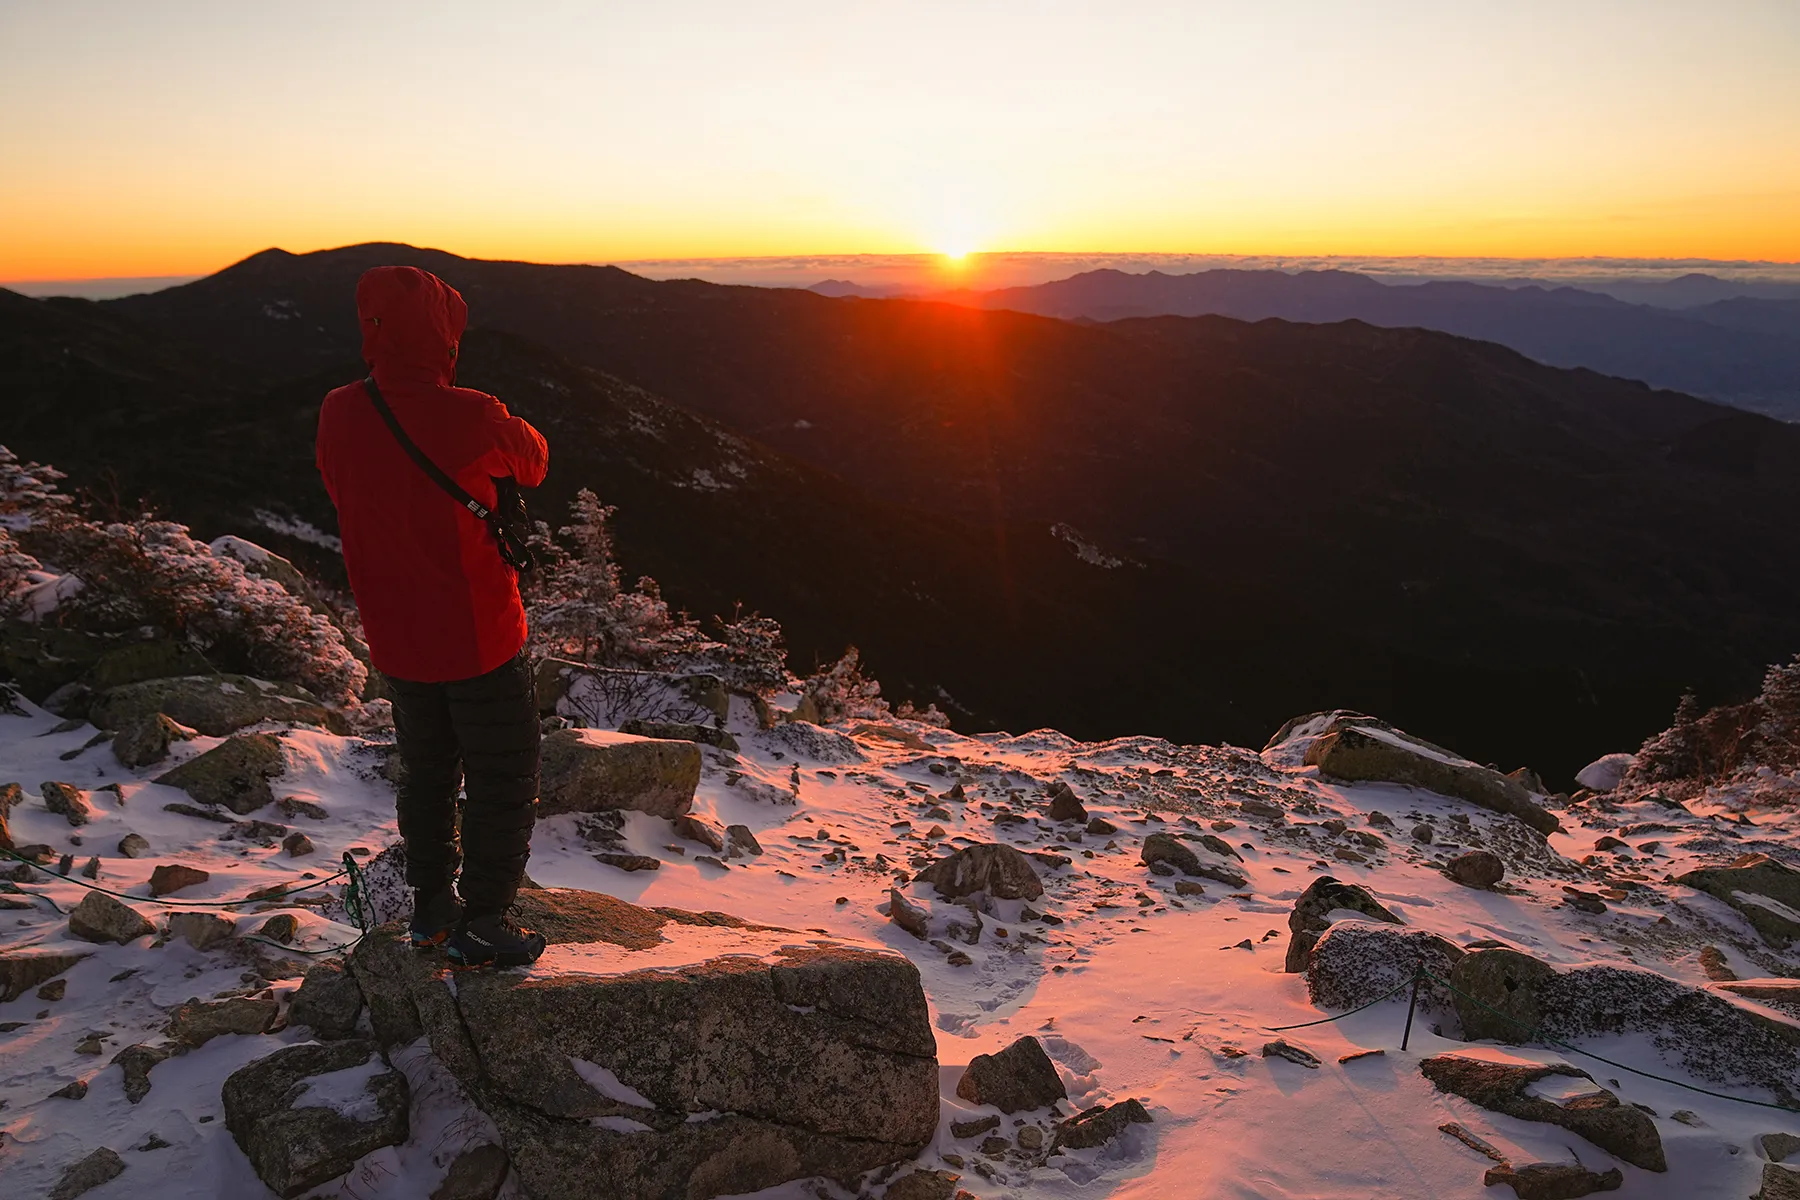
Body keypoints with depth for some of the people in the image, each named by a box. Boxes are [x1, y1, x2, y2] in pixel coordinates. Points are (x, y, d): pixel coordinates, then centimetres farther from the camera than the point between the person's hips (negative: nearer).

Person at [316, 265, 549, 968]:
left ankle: (430, 907, 36)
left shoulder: (338, 415, -7)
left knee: (426, 774, 24)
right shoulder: (469, 417, -24)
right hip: (480, 639, -6)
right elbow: (533, 461, -3)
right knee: (503, 784, 11)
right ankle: (482, 926, 19)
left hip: (396, 642, 6)